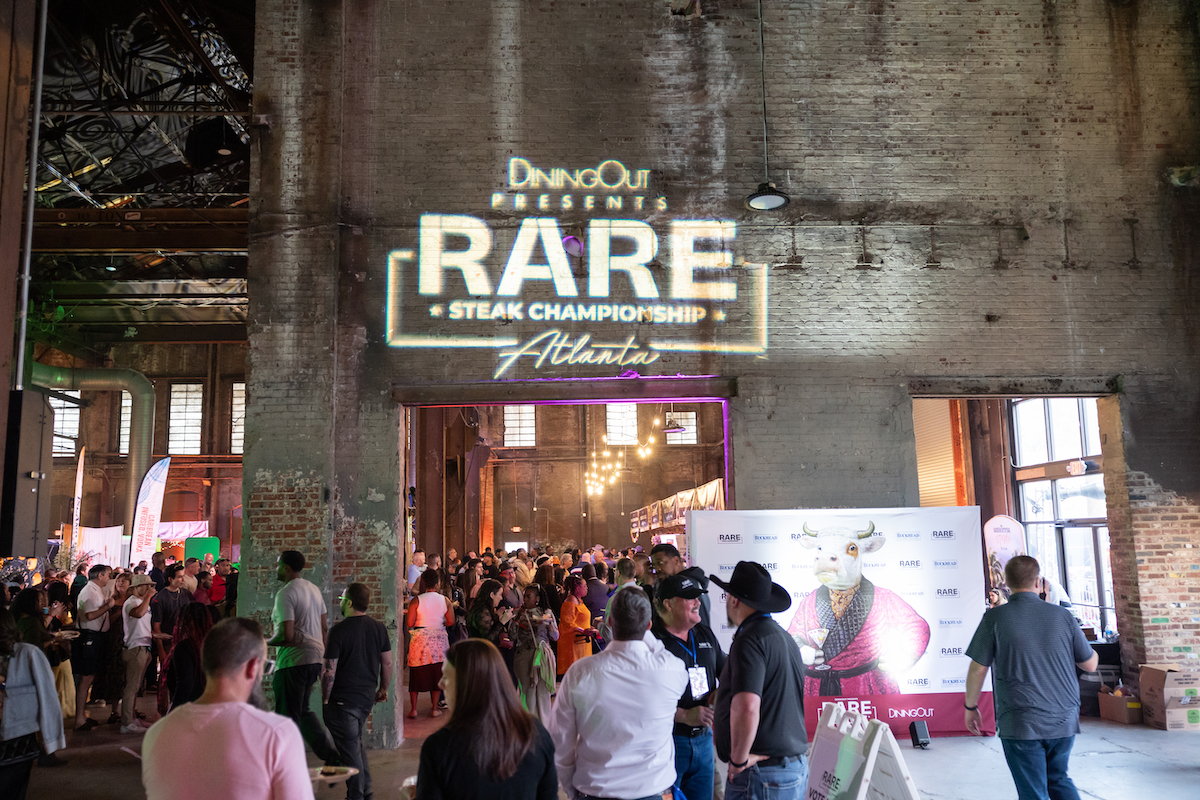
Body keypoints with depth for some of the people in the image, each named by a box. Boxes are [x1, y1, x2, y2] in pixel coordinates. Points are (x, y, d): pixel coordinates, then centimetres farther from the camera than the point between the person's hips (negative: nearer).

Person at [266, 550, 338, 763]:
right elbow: (324, 627, 17)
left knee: (288, 716, 2)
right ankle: (330, 754, 17)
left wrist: (264, 642, -4)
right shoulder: (313, 589, 13)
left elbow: (286, 635, -22)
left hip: (293, 660, -9)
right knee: (302, 710, 20)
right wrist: (321, 655, 24)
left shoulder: (285, 594, -14)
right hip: (315, 658, 9)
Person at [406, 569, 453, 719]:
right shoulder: (444, 600, -3)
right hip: (439, 639, 2)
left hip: (420, 640, -2)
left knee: (416, 674, 10)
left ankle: (413, 709, 12)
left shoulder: (416, 600, -10)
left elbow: (410, 623, -11)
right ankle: (434, 708, 16)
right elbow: (451, 622, 1)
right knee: (437, 674, 12)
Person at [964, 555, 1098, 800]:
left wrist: (970, 707, 7)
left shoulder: (995, 617, -9)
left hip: (1021, 724, -4)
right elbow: (1090, 664, 8)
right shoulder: (1062, 616, -1)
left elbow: (978, 668, -7)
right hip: (1064, 721, 4)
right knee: (1058, 779, 25)